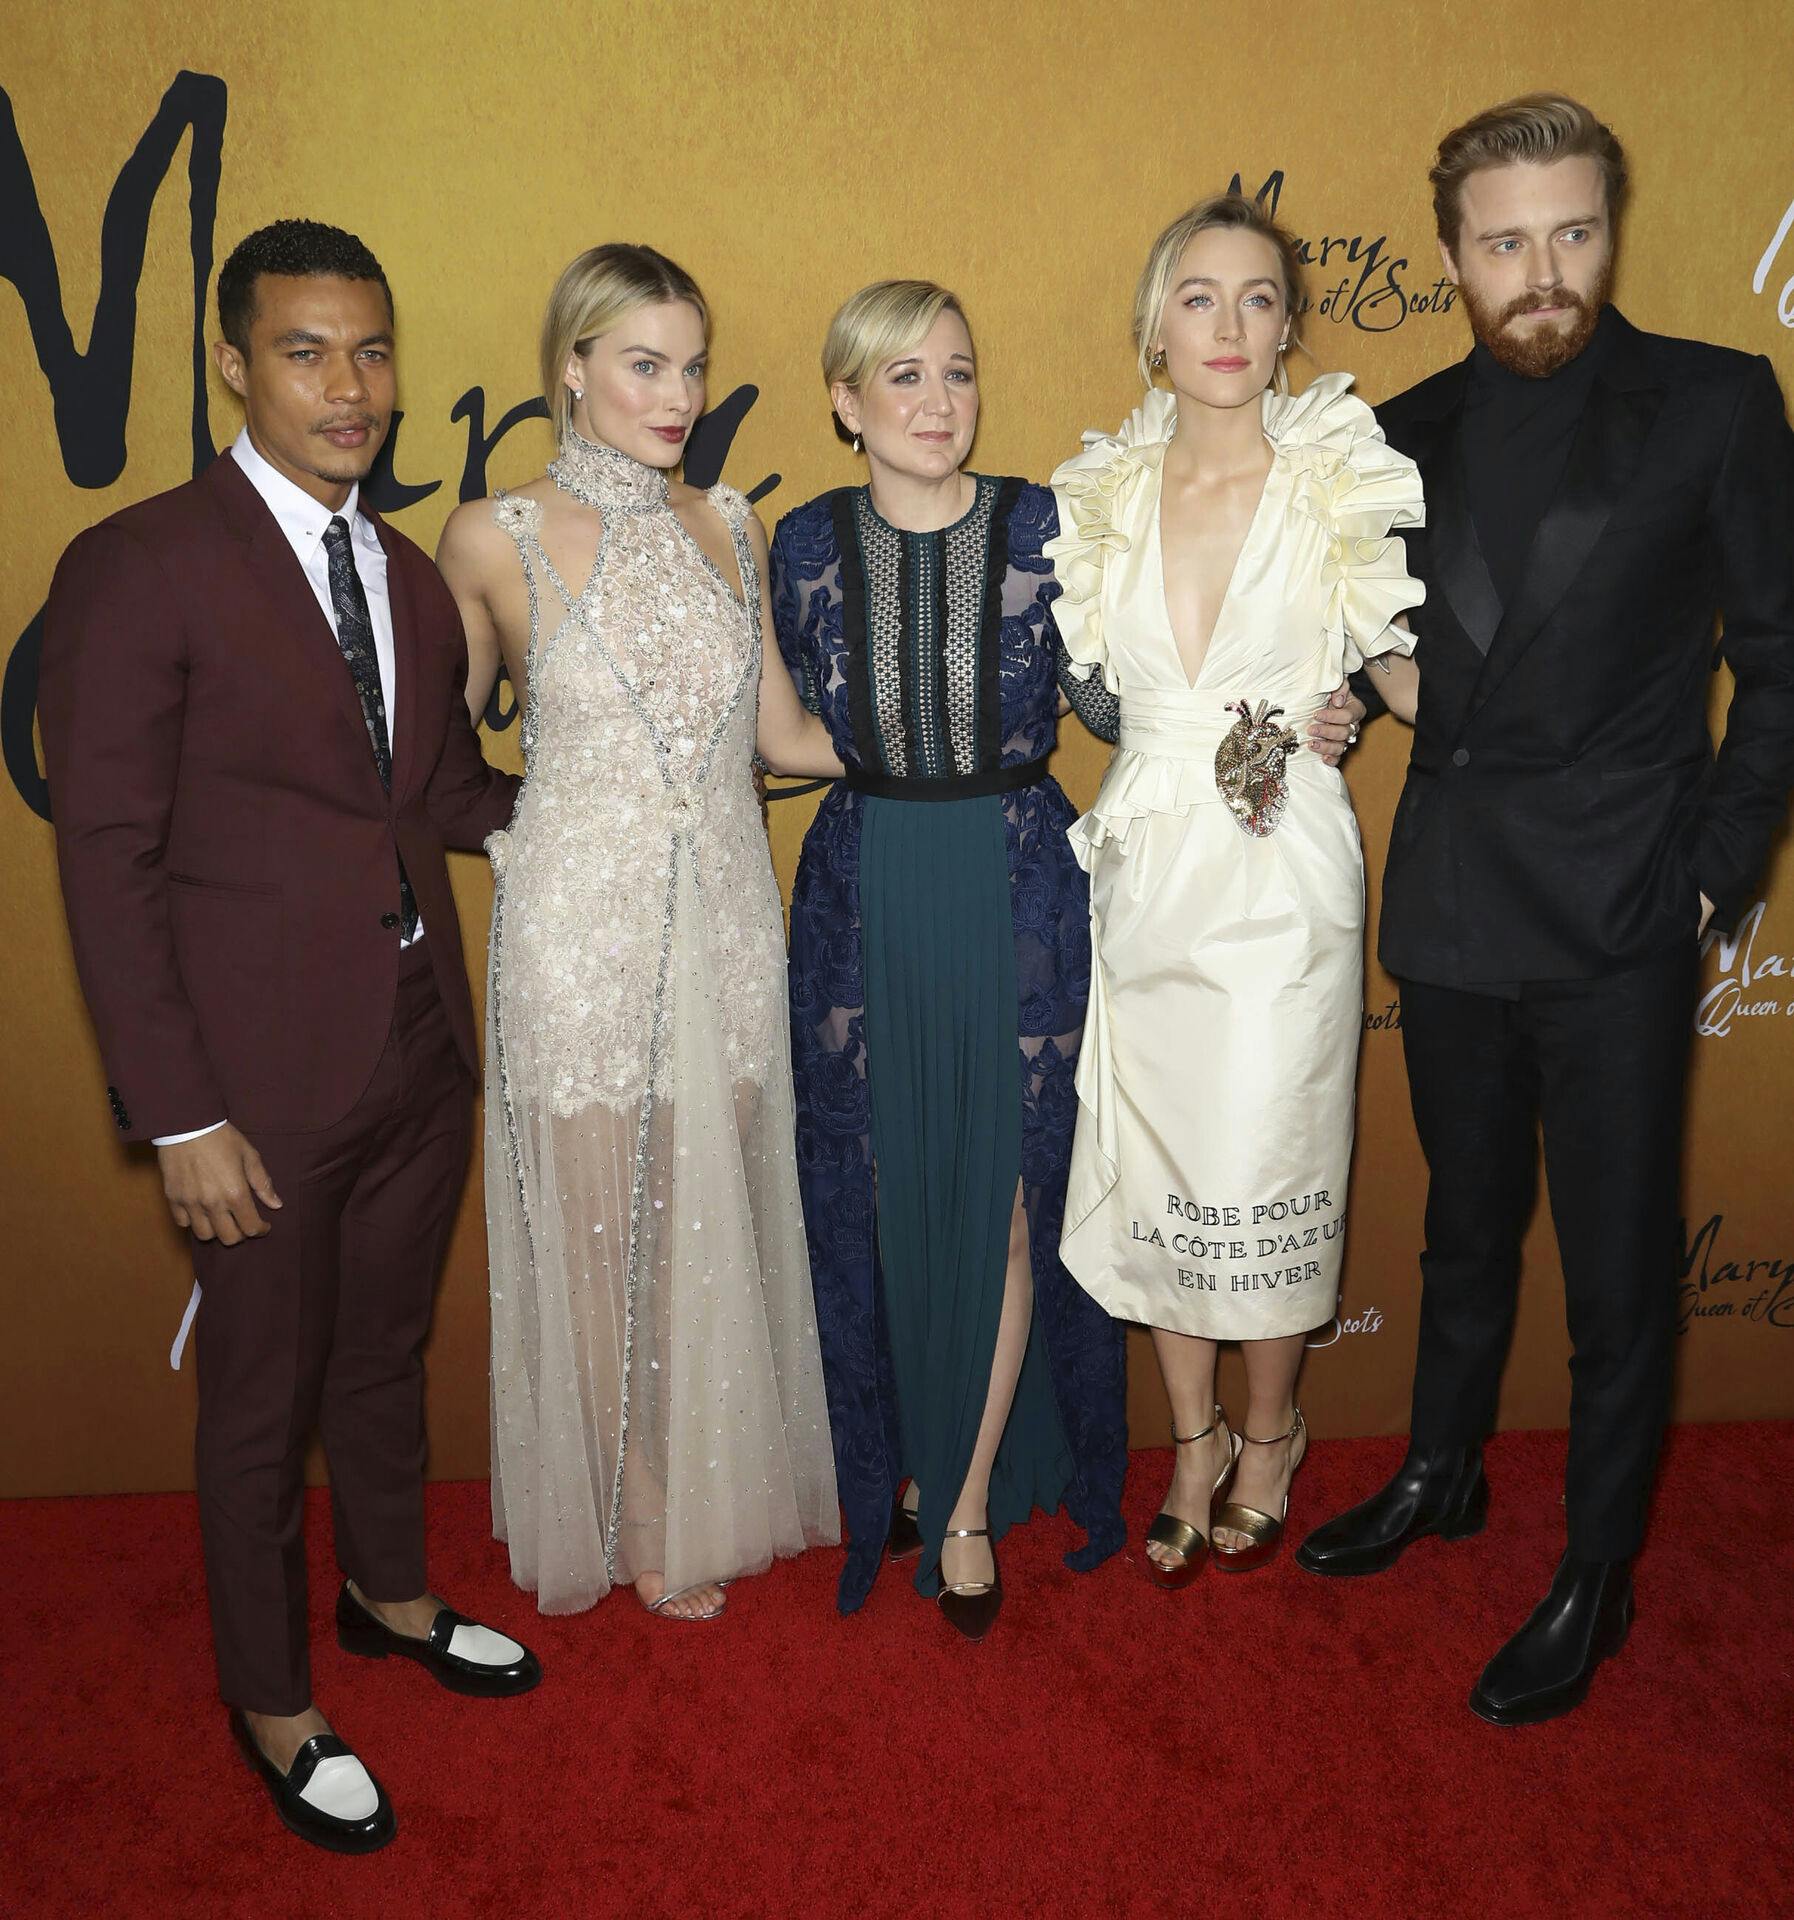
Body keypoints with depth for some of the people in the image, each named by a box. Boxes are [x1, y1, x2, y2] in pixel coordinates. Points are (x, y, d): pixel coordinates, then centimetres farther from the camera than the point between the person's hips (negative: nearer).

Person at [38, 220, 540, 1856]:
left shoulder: (411, 575, 9)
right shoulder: (140, 569, -12)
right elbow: (108, 866, -14)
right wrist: (179, 1116, -16)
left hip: (421, 1048, 6)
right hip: (266, 1077, -6)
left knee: (386, 1350, 23)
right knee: (262, 1396, 12)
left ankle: (390, 1594, 47)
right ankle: (273, 1705, 34)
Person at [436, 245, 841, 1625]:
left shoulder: (730, 528, 7)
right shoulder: (495, 540, -4)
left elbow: (784, 730, 10)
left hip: (724, 915, 4)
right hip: (581, 925, -3)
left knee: (716, 1217, 12)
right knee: (604, 1224, 8)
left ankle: (719, 1495, 34)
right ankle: (644, 1524, 29)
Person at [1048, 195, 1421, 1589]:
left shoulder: (1344, 482, -3)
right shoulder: (1106, 494, 6)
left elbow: (1411, 676, 2)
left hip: (1282, 881, -3)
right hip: (1147, 874, 3)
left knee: (1263, 1172, 3)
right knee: (1154, 1167, 10)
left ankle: (1270, 1434, 30)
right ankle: (1194, 1438, 31)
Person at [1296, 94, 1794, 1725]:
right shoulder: (1413, 433, 7)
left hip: (1617, 919, -4)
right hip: (1448, 910, 4)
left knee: (1618, 1268, 6)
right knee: (1467, 1222, 20)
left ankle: (1597, 1579, 25)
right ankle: (1443, 1473, 41)